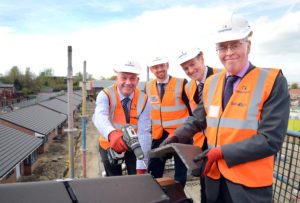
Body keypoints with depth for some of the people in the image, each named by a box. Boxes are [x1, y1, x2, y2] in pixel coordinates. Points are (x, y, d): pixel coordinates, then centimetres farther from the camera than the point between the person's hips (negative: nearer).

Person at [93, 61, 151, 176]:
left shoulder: (143, 100, -18)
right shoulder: (105, 95, -20)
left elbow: (144, 133, -24)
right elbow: (100, 116, -41)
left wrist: (141, 167, -30)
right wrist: (112, 134, -64)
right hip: (109, 146, 0)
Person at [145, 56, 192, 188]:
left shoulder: (181, 84, -13)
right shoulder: (148, 87, 1)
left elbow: (193, 109, -10)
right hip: (158, 135, 4)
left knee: (181, 170, 14)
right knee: (153, 171, 13)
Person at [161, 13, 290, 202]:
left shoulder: (273, 81, -12)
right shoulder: (211, 83, 3)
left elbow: (270, 139, -18)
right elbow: (198, 119, 9)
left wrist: (222, 152, -21)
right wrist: (176, 137, -5)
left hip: (250, 184, -4)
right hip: (214, 177, 4)